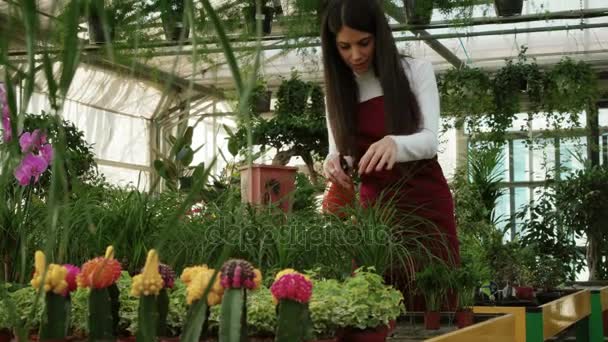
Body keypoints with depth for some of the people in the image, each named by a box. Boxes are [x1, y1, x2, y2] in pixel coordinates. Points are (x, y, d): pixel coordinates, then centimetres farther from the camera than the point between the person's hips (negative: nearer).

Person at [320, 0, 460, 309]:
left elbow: (430, 140, -16)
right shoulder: (338, 90, 4)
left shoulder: (416, 71, -6)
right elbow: (340, 152, 4)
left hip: (426, 205, -2)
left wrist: (394, 143, -38)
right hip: (375, 208, 2)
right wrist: (334, 162, -21)